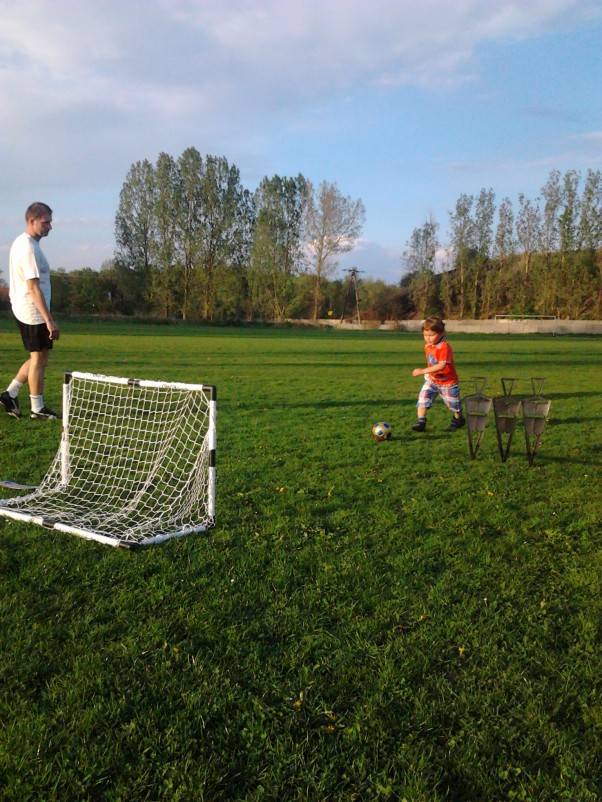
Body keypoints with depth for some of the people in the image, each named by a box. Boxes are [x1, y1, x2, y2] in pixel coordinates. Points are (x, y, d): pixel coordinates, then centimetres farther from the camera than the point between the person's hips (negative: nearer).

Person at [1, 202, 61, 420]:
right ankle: (37, 408, 9)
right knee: (39, 358, 0)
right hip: (33, 312, -10)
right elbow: (34, 288, -23)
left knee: (39, 357, 17)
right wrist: (49, 320, -24)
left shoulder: (22, 242, 12)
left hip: (24, 311, 10)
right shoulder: (29, 247, -19)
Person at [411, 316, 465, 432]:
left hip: (448, 382, -5)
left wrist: (423, 371, -43)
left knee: (453, 403, 14)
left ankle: (458, 419, 41)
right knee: (423, 396, -16)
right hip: (432, 380, 5)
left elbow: (442, 366, -38)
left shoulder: (445, 347, -29)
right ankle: (421, 421, -15)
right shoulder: (427, 346, -3)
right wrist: (427, 374, 3)